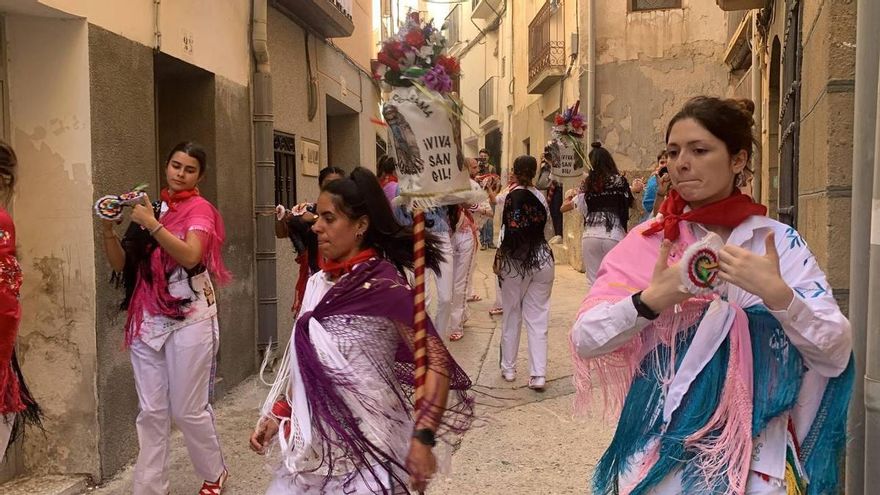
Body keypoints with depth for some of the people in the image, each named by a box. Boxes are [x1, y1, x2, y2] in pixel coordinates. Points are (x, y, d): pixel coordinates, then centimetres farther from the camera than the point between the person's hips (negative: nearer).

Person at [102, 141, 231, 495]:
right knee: (151, 412, 6)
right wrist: (108, 229, -6)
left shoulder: (199, 208, -2)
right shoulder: (150, 207, 12)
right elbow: (120, 263, 10)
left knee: (188, 410, 2)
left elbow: (190, 256, -19)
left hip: (189, 319, -4)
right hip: (147, 319, 4)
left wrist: (152, 224, -21)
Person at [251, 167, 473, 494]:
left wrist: (422, 438, -29)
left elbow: (438, 362, -20)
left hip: (366, 448, -6)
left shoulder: (384, 285, -18)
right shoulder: (319, 284, 3)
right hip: (315, 445, 7)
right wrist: (276, 415, 9)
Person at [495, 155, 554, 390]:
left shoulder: (511, 197, -11)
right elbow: (545, 225, 10)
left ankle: (508, 368, 22)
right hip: (542, 259, 3)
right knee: (538, 318, 5)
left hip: (516, 260, -3)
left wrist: (498, 258, -7)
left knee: (511, 316, 11)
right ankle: (538, 374, 3)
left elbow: (510, 231, -16)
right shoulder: (541, 197, 3)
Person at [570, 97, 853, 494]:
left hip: (754, 461, 0)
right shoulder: (648, 242, -4)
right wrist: (649, 300, -28)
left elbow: (836, 355, -11)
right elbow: (584, 340, -12)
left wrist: (777, 293, -25)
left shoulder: (780, 243, -5)